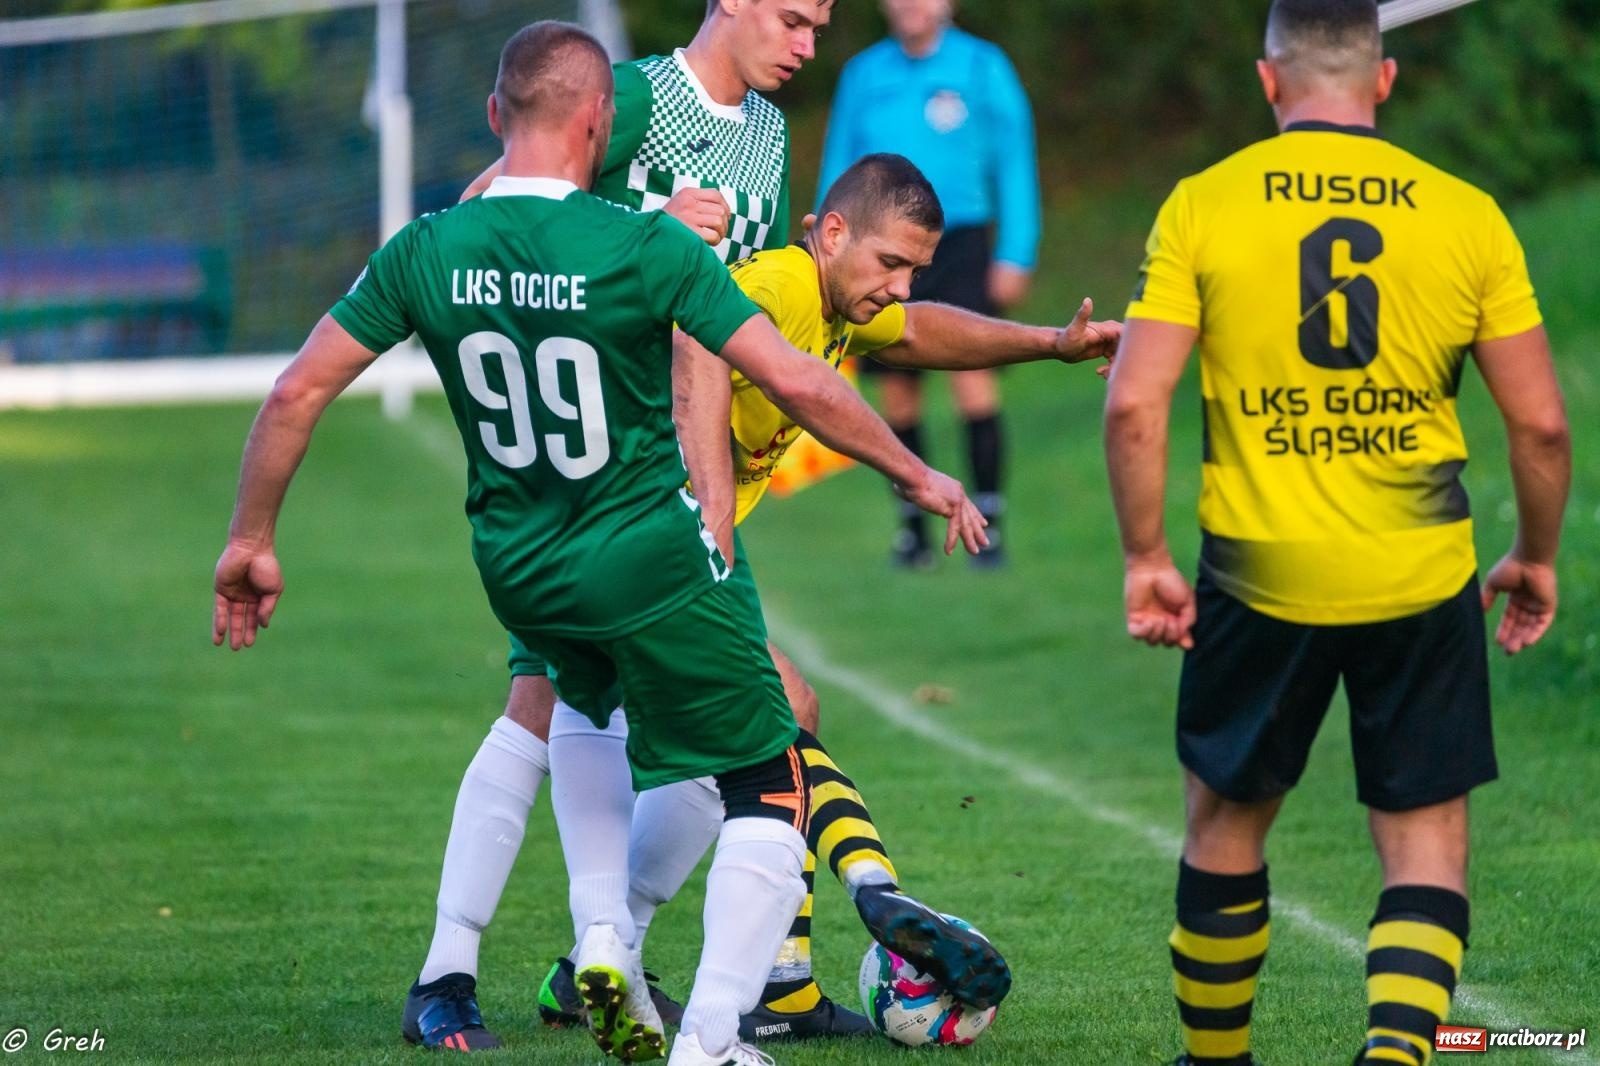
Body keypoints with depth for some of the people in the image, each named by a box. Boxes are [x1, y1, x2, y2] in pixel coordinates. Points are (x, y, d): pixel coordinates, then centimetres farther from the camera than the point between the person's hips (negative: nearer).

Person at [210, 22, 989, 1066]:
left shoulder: (427, 252, -4)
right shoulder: (646, 248, -16)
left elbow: (297, 394, -1)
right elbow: (798, 383, -16)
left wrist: (252, 540, 12)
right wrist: (920, 477, -3)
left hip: (518, 576, 5)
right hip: (652, 567, -5)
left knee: (606, 720, 35)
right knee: (769, 795, 8)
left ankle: (607, 940, 18)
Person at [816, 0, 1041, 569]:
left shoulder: (982, 67, 1)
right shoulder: (863, 74, 9)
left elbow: (1014, 164, 1)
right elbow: (839, 166, 14)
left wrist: (1015, 255, -5)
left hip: (959, 243, -3)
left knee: (973, 377, -13)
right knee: (897, 393, 3)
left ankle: (987, 523, -9)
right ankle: (912, 527, 14)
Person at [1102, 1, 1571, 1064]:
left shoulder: (1203, 207, -3)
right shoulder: (1468, 216, -1)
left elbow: (1134, 405, -9)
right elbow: (1541, 422, 0)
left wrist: (1146, 559, 2)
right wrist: (1538, 557, 15)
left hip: (1261, 574, 0)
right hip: (1424, 579, 0)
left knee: (1227, 819, 19)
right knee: (1427, 845, 6)